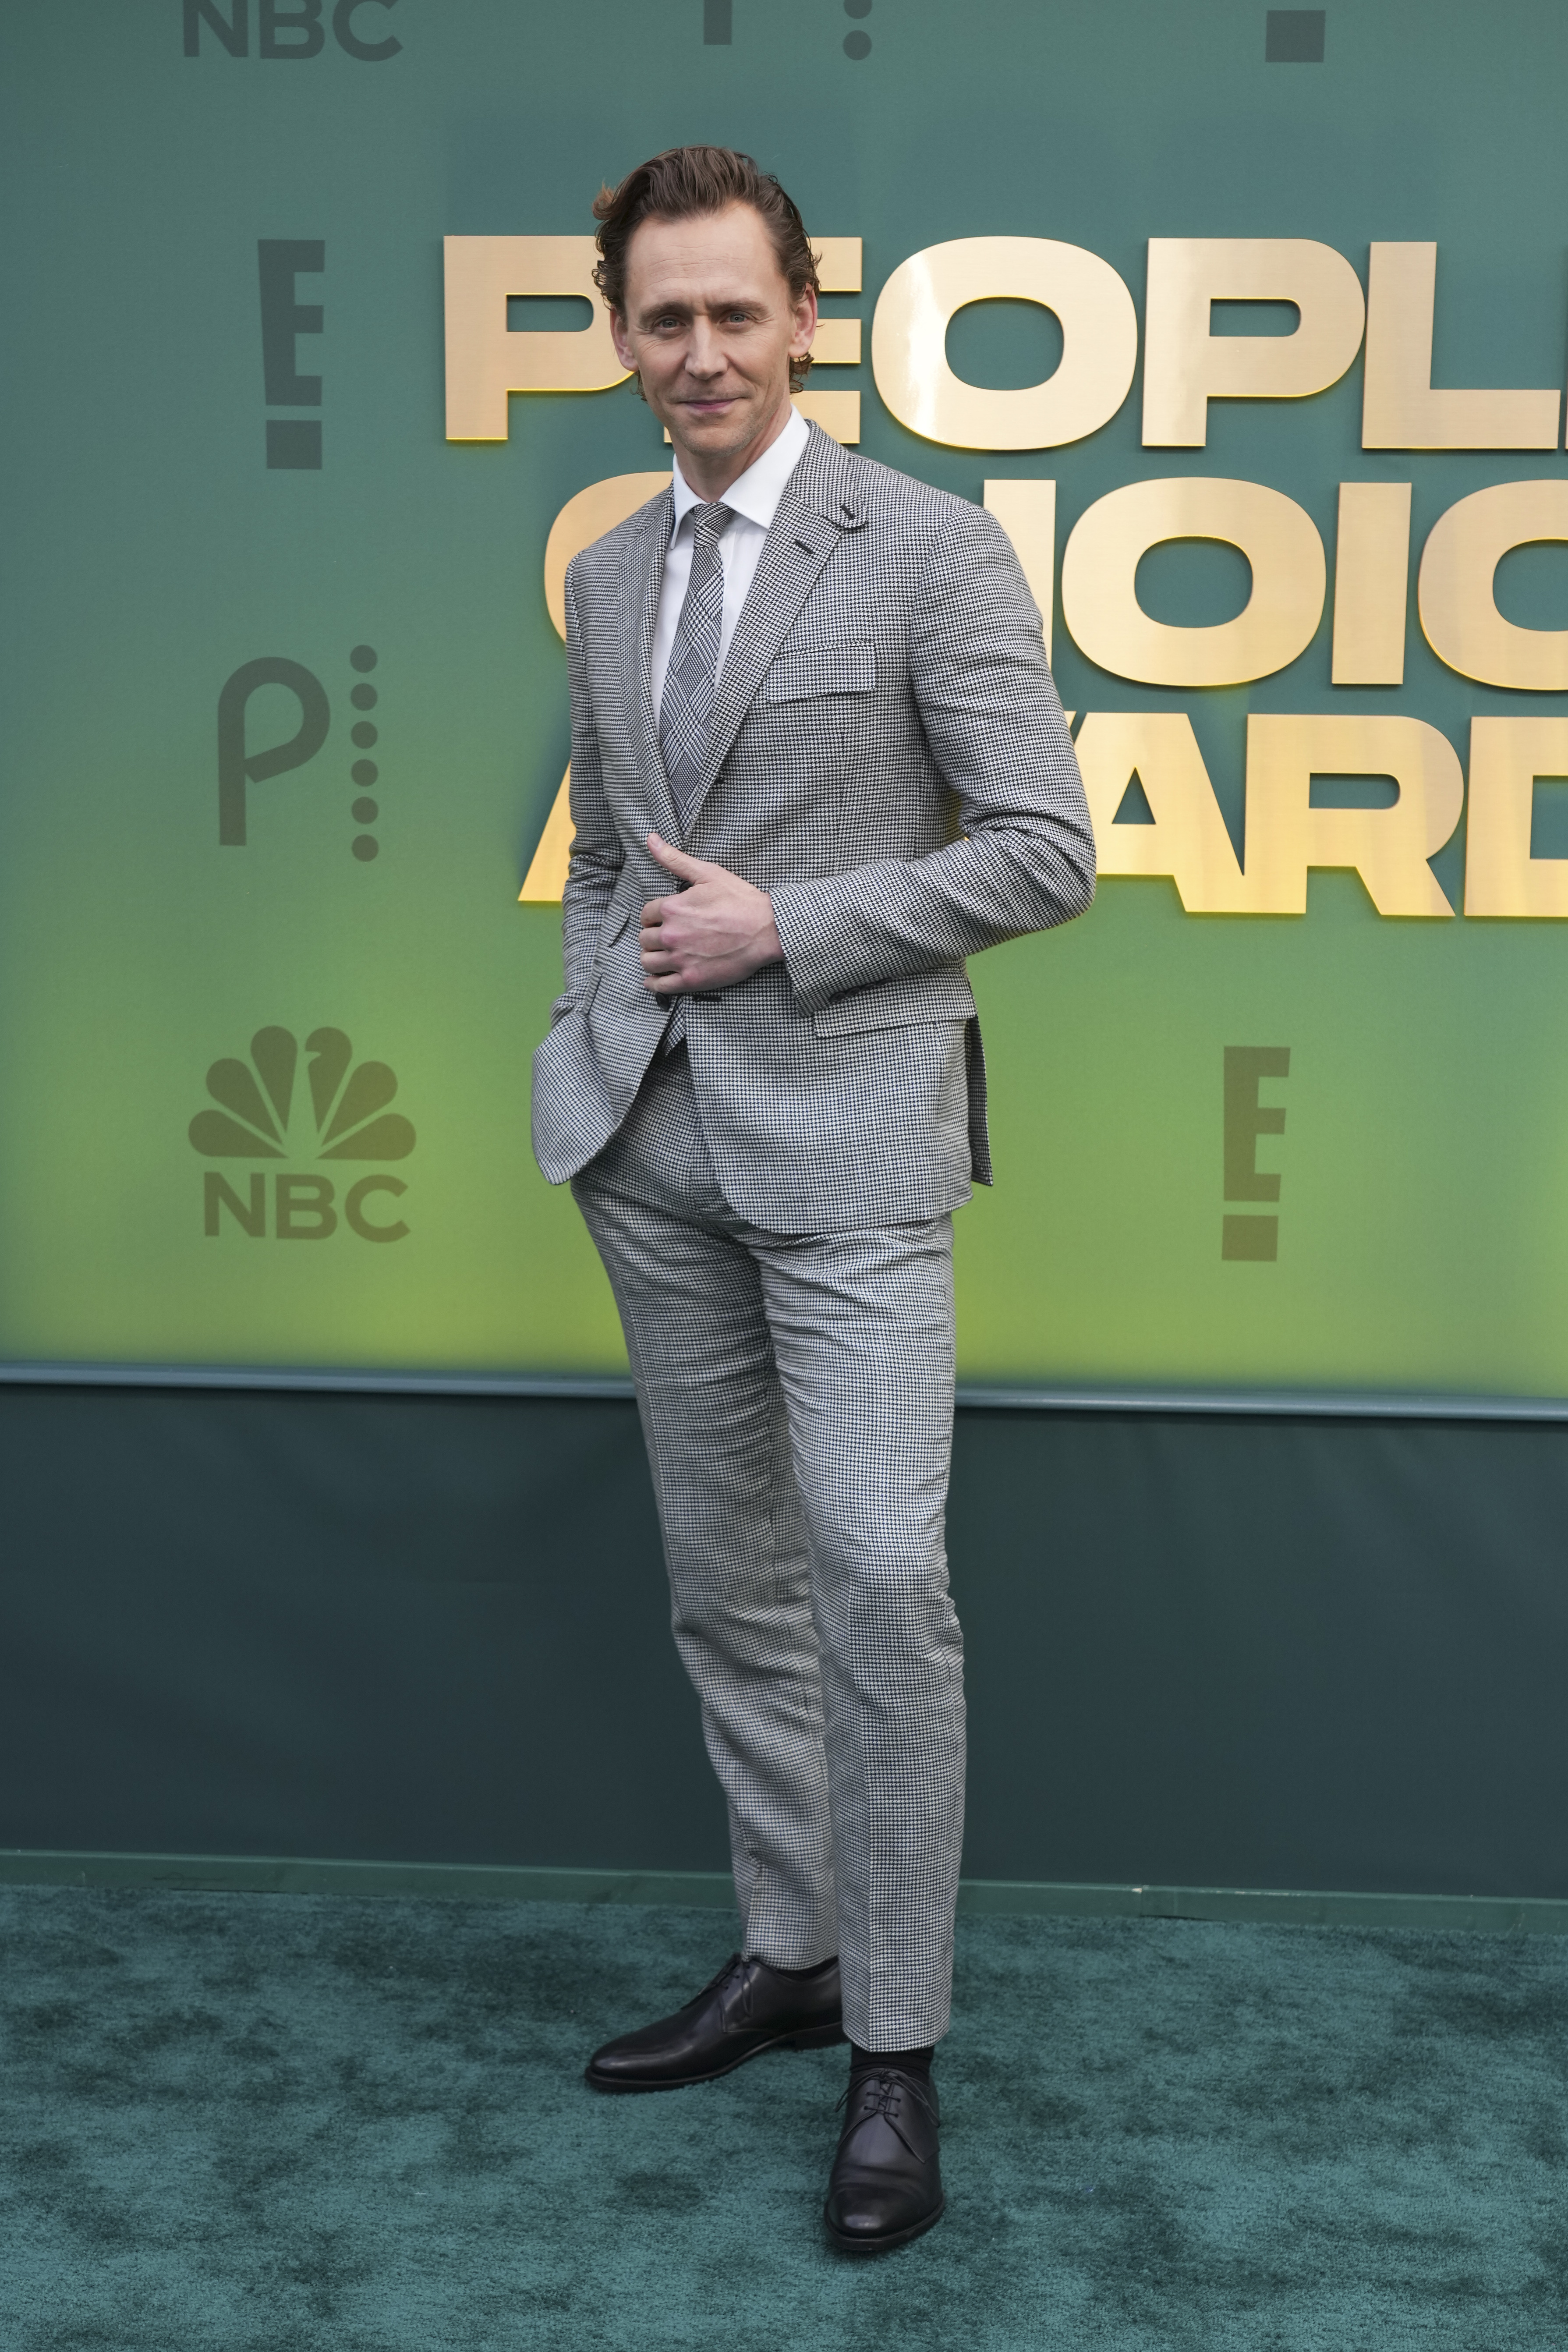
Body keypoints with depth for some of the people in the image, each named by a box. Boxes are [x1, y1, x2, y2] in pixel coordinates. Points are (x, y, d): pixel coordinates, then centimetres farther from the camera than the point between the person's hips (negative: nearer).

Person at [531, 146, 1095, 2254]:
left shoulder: (932, 550, -5)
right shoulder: (607, 578, 14)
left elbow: (1046, 852, -9)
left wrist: (781, 929, -13)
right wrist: (584, 1042, 8)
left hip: (847, 1124, -6)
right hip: (654, 1141, 6)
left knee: (879, 1571, -11)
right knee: (728, 1582, 12)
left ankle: (897, 2046, 4)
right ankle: (790, 1954, 27)